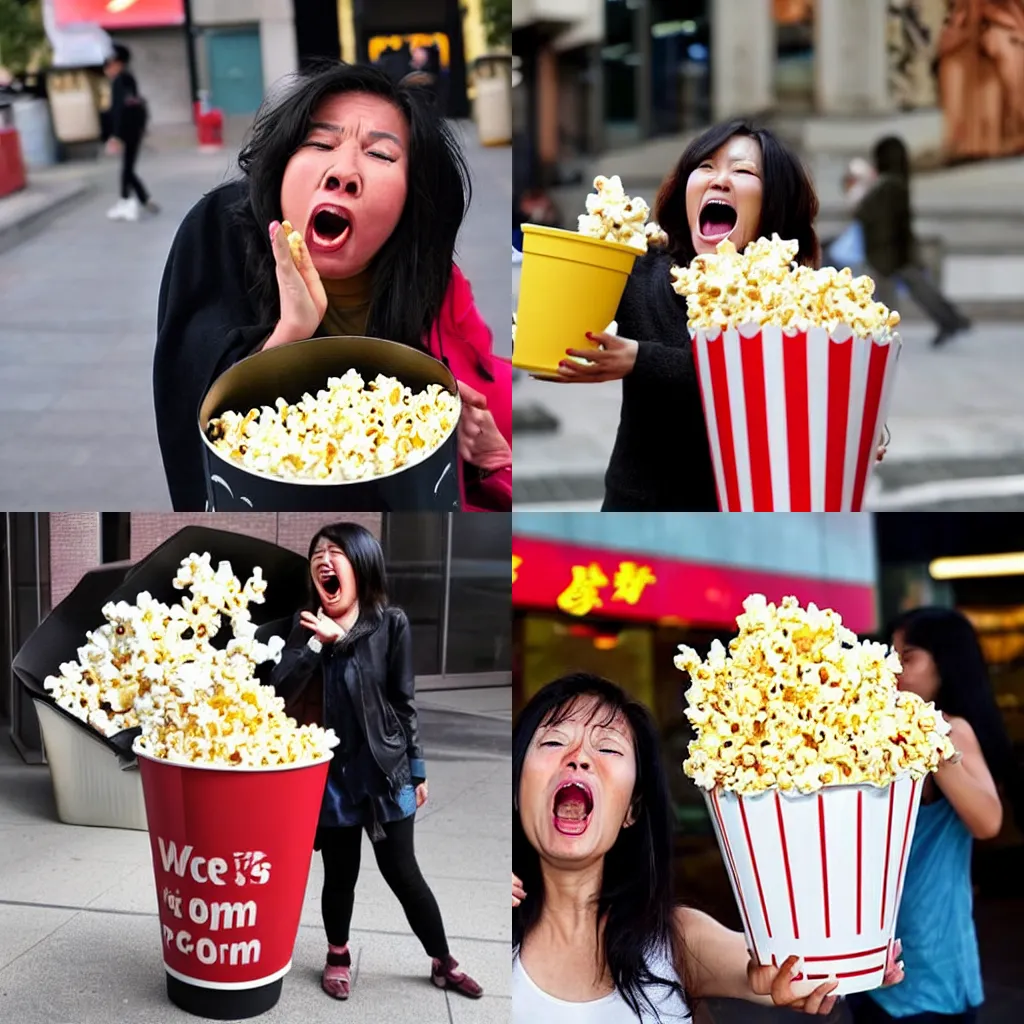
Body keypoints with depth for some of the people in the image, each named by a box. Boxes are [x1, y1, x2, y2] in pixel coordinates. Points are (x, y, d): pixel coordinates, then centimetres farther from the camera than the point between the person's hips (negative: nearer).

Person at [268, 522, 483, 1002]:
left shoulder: (391, 624, -7)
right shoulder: (305, 625, 0)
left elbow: (404, 701, -2)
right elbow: (278, 692, -10)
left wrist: (416, 769, 1)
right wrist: (317, 641, -20)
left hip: (385, 769, -2)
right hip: (330, 772, 2)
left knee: (402, 873, 4)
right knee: (339, 874, 12)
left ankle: (443, 962, 19)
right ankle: (338, 957, 33)